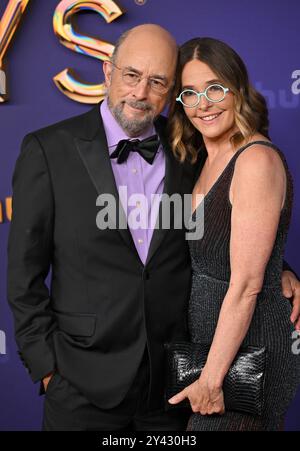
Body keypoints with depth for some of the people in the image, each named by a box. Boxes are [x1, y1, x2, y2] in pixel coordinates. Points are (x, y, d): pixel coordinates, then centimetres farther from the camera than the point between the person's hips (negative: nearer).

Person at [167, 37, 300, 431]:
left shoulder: (257, 160, -19)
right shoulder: (209, 160, 8)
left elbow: (246, 285, -22)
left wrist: (211, 380, -18)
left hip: (247, 350, -8)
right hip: (209, 341, 8)